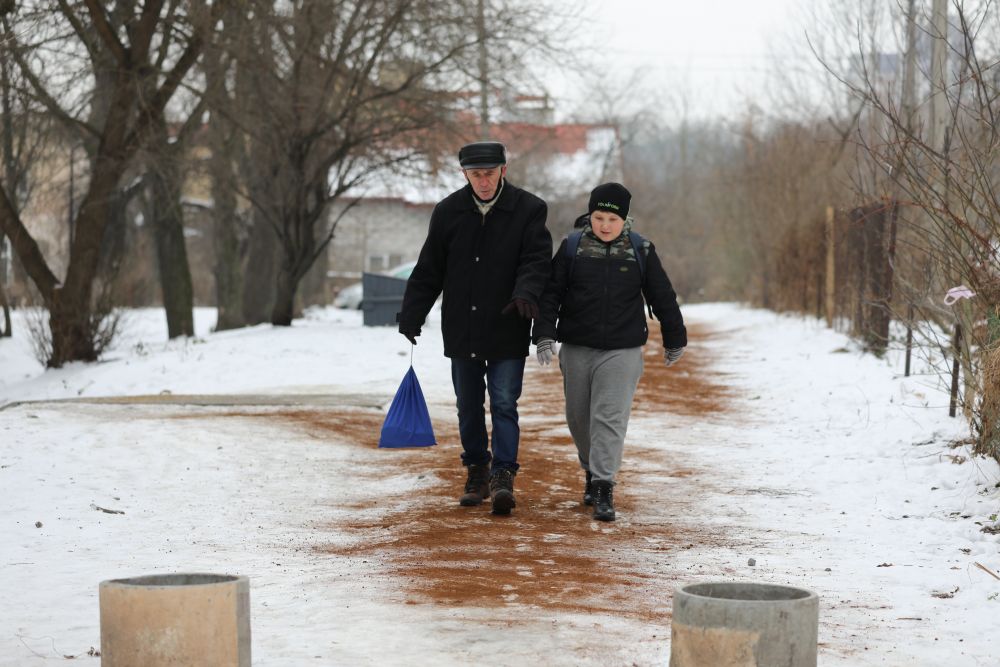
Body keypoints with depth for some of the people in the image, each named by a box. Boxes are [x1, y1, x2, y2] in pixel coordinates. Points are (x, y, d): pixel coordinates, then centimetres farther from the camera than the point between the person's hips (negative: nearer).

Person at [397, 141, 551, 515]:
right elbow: (429, 270, 8)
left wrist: (526, 292, -30)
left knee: (504, 404, -7)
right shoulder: (448, 212, 3)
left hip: (507, 331, -3)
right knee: (468, 407, 11)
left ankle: (503, 475, -5)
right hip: (461, 331, 3)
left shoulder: (528, 210, -4)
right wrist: (411, 316, 4)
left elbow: (536, 259, -10)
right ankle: (476, 471, 23)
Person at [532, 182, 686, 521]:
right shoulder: (572, 247, 0)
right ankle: (591, 472, 35)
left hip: (621, 352, -2)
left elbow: (663, 297, 8)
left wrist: (674, 340, 14)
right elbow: (551, 293, -1)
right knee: (578, 417, 12)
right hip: (576, 350, 2)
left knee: (610, 418, -11)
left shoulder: (640, 251, -1)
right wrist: (544, 334, -12)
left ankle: (604, 488, -11)